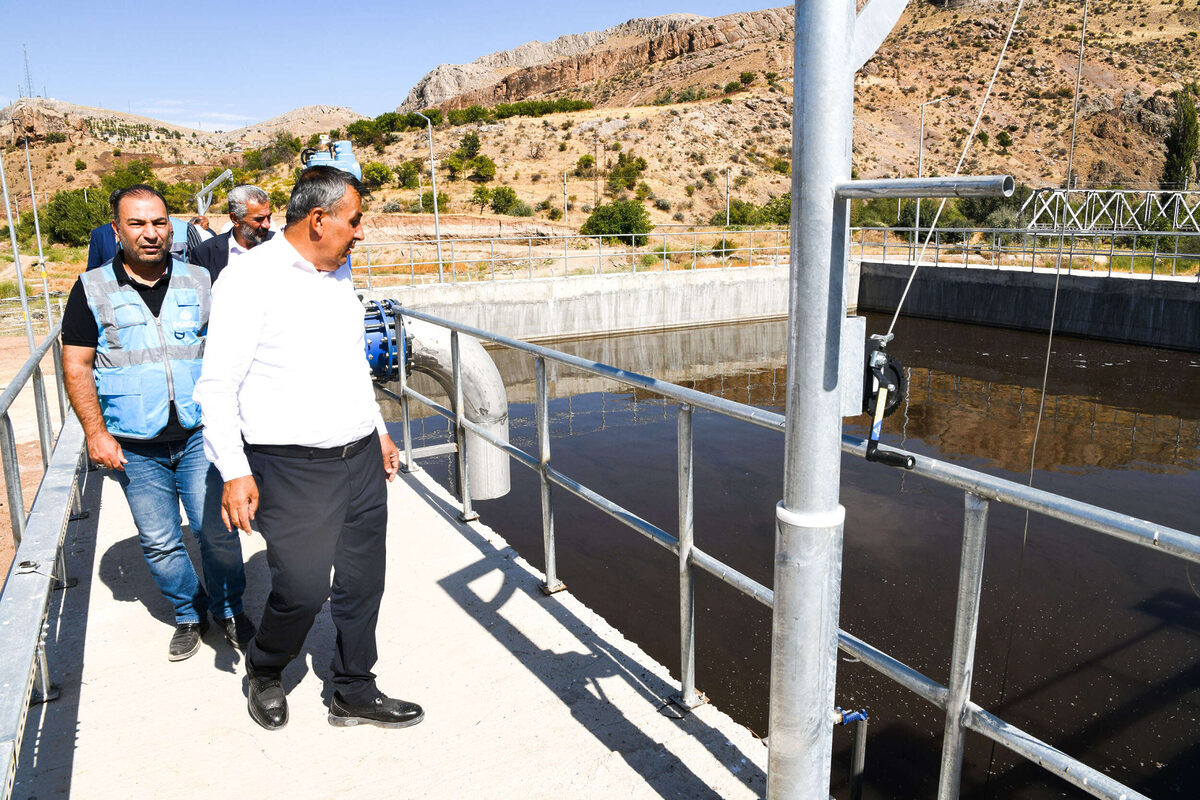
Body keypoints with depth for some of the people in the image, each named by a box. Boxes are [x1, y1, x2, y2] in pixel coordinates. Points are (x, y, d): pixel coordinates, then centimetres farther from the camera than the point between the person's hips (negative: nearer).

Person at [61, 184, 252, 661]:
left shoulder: (198, 281, 5)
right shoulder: (92, 289, 1)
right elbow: (76, 366, 2)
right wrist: (96, 433, -5)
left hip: (199, 433, 0)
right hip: (135, 446, 0)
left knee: (217, 531, -2)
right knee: (159, 542, 9)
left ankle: (229, 609, 21)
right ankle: (189, 614, 30)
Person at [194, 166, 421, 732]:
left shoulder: (339, 273, 13)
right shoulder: (251, 277, -11)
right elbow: (218, 384, -12)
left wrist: (378, 430, 24)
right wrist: (234, 472, -17)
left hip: (361, 457, 7)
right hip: (293, 468, -7)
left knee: (362, 582, 12)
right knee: (302, 589, -1)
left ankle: (355, 693, 30)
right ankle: (263, 672, 31)